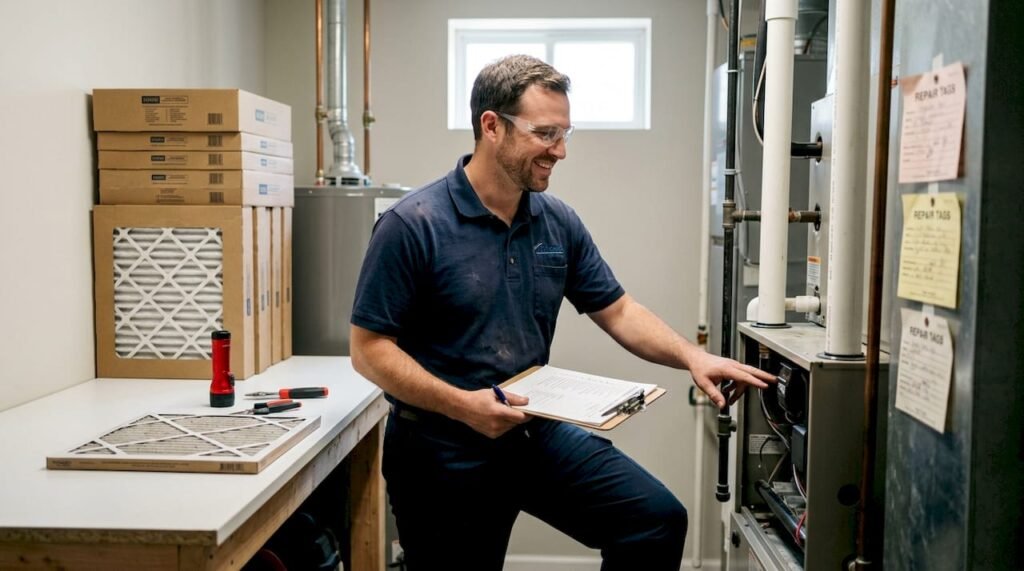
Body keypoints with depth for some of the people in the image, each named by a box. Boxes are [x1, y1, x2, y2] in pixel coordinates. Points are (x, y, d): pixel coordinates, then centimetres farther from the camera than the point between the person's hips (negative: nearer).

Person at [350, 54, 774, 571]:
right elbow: (369, 348, -15)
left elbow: (617, 311, 8)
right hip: (443, 451, -4)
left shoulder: (559, 223, 1)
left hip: (538, 433, 5)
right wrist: (462, 405, -25)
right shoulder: (412, 225, -15)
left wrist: (691, 357, -8)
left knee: (658, 521, -4)